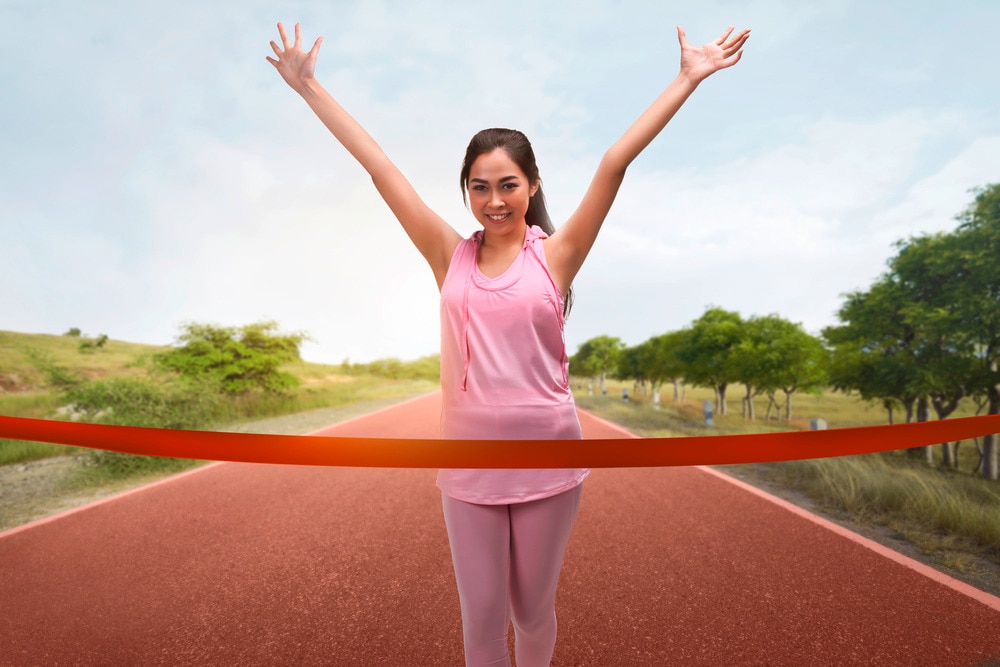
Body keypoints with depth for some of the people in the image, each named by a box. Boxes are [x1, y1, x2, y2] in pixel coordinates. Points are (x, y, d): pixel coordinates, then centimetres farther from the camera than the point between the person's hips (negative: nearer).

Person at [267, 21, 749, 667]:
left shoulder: (556, 253, -4)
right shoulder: (451, 256, 0)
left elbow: (616, 162, -6)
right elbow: (379, 166, 1)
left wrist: (688, 78, -3)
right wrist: (308, 86, 7)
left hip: (548, 460, -1)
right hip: (469, 464, 1)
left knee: (533, 608, 19)